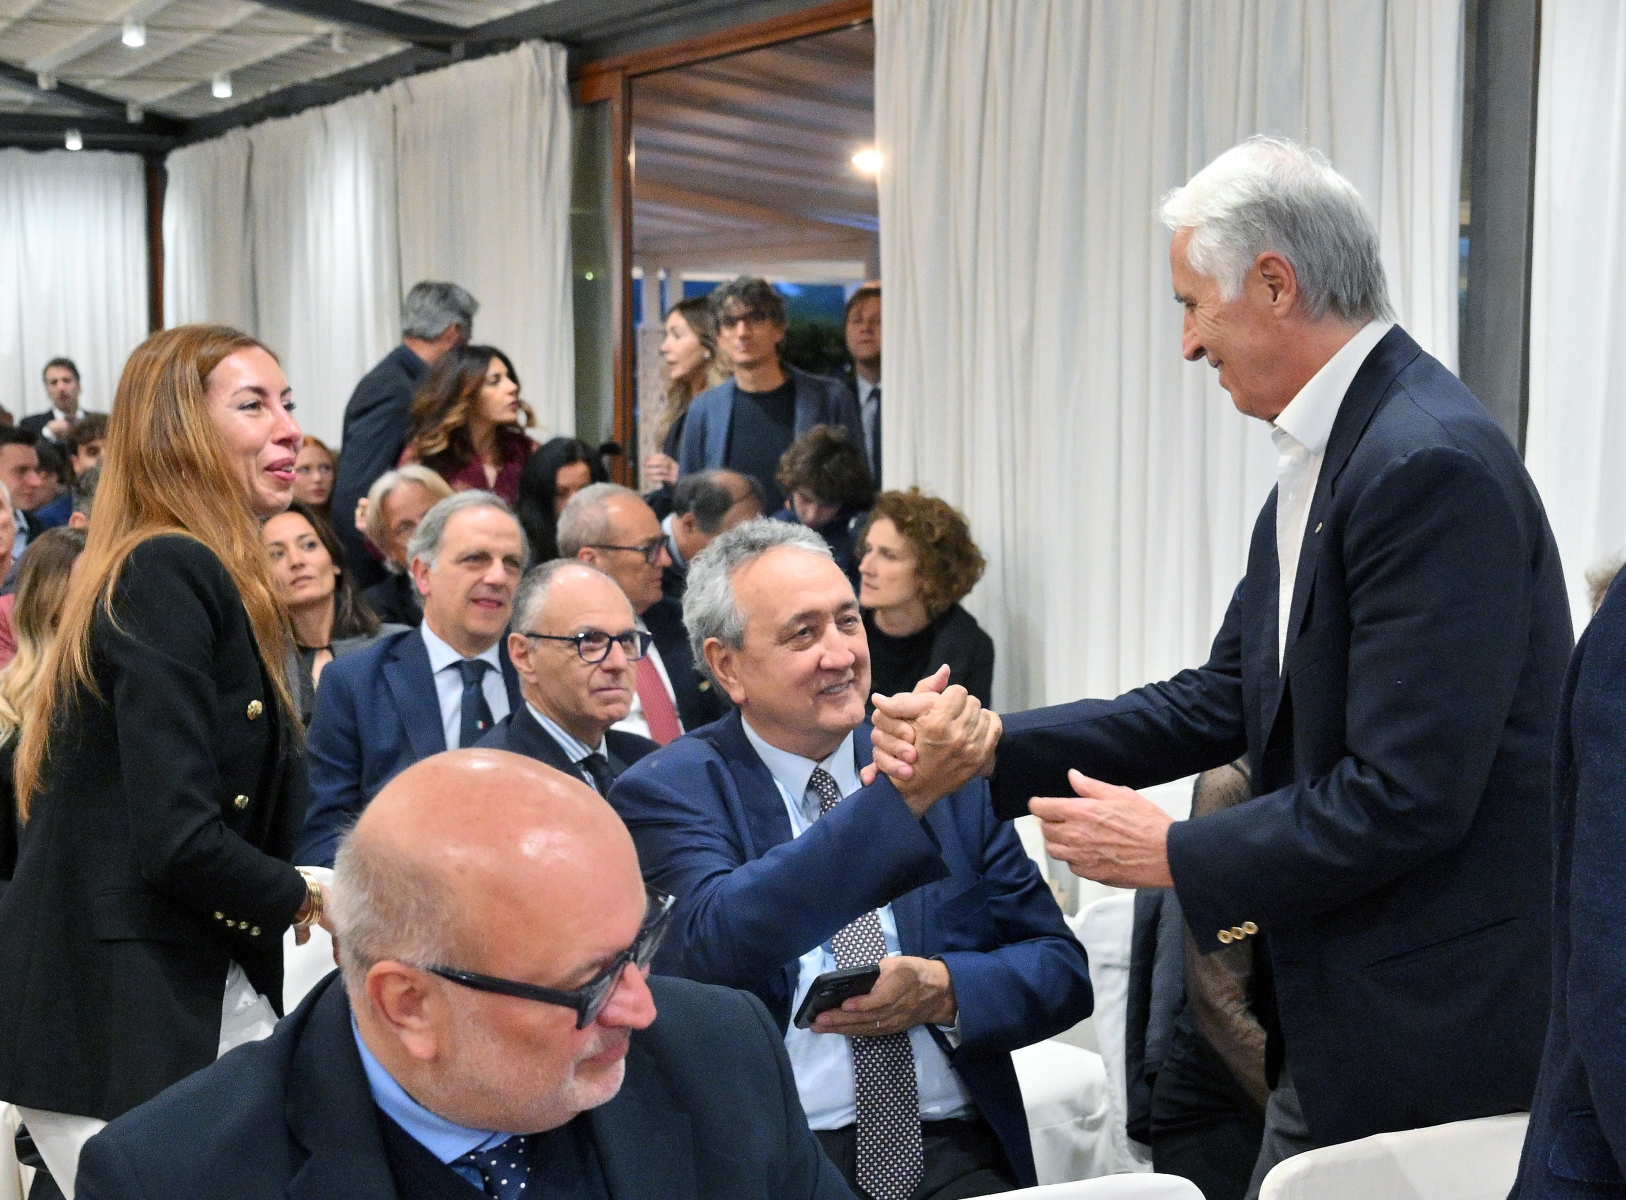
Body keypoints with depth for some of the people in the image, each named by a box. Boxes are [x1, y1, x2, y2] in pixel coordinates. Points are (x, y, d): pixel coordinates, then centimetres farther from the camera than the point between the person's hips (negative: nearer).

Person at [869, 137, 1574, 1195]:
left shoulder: (1434, 466, -22)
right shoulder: (1322, 461, 9)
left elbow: (1405, 799, -25)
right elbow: (1224, 700, 10)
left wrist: (1176, 853, -13)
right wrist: (988, 750, 3)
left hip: (1434, 1027, -9)